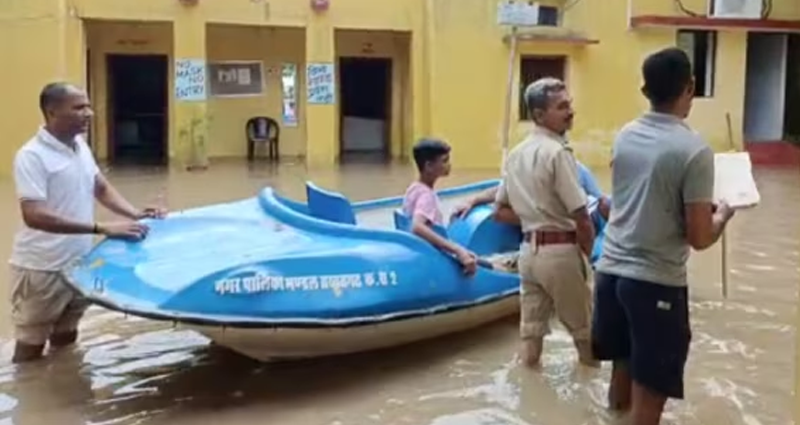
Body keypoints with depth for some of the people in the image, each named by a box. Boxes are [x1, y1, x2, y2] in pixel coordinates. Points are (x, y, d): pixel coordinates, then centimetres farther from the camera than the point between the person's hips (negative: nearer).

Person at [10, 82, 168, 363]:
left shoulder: (81, 146, 5)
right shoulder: (32, 156, -19)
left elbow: (101, 188, 16)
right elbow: (34, 216, -28)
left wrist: (135, 215, -2)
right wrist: (101, 229, -33)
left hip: (78, 264, 7)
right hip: (42, 269, -7)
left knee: (65, 340, 21)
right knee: (31, 349, 4)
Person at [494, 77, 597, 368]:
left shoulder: (516, 153, 9)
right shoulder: (558, 152, -16)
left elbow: (501, 209, 16)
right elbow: (581, 217, -16)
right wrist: (588, 254, -1)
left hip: (529, 249, 7)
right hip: (560, 251, -7)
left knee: (531, 326, 12)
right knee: (583, 328, 12)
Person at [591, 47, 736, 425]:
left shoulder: (625, 136, 5)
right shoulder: (694, 150, -14)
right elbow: (699, 238, -12)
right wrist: (722, 214, 8)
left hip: (611, 270, 7)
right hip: (657, 282, -6)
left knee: (625, 359, 26)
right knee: (650, 387, 4)